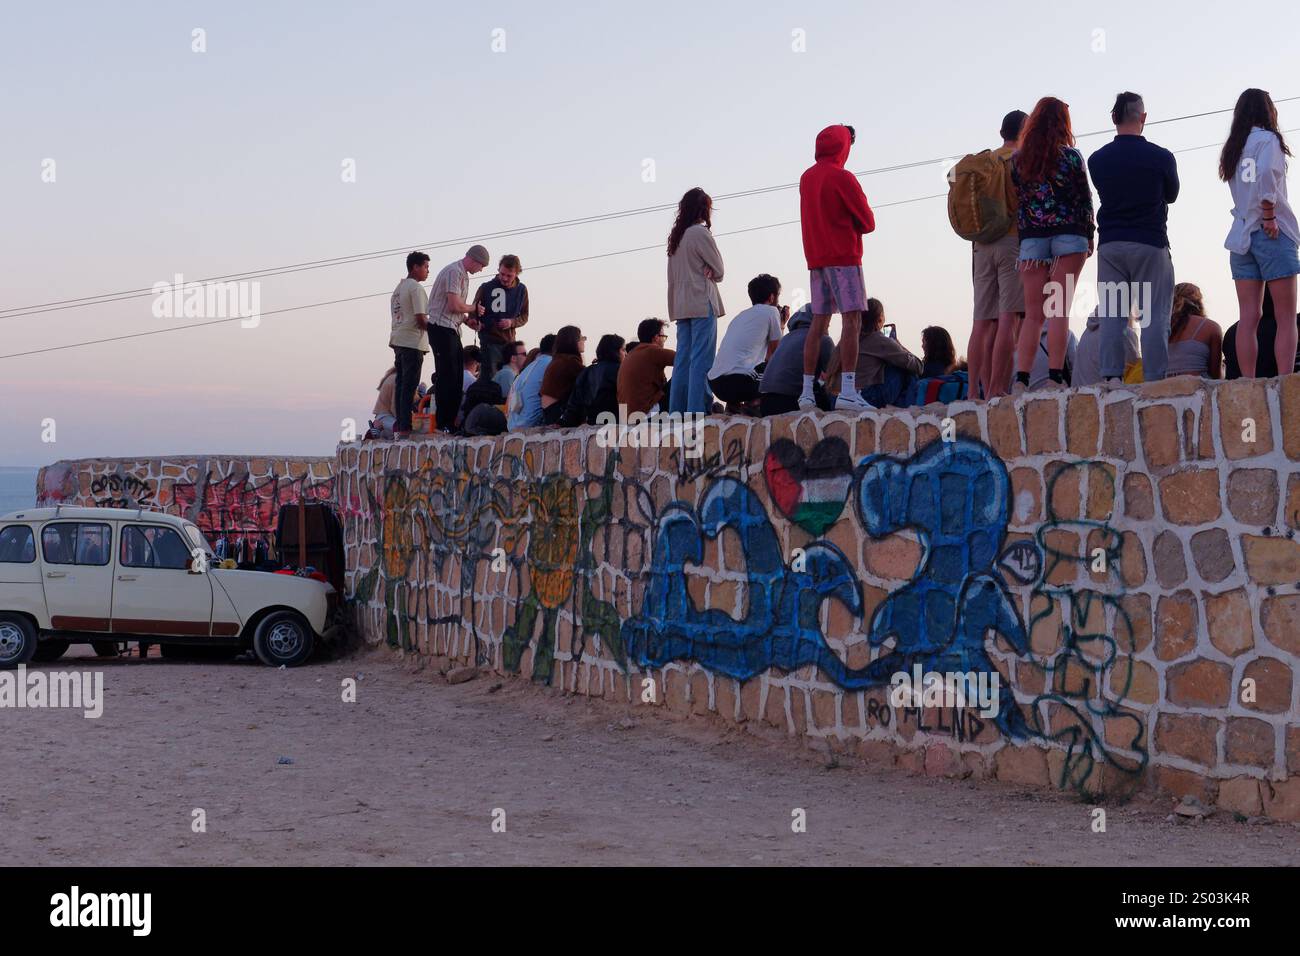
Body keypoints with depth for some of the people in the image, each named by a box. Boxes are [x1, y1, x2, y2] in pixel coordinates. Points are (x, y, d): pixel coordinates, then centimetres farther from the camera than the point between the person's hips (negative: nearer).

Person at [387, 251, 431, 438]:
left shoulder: (398, 288, 18)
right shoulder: (416, 288, -10)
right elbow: (421, 320, -15)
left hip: (398, 340, 9)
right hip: (413, 342, -9)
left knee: (400, 384, 11)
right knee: (409, 386, -8)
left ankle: (398, 426, 12)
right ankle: (405, 428, -11)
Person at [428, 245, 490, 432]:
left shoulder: (463, 275, 20)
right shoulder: (454, 272, -14)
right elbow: (454, 305, -21)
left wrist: (467, 320, 9)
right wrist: (474, 309, -5)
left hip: (452, 330, 10)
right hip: (442, 328, -10)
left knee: (456, 375, 9)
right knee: (447, 376, -10)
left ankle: (450, 422, 12)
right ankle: (442, 424, -8)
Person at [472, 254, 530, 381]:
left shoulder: (521, 290, 4)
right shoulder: (486, 288, -6)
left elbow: (524, 317, 11)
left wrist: (512, 323, -10)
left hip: (509, 341, 4)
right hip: (490, 341, -4)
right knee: (490, 377, -8)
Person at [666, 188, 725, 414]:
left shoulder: (675, 236, 16)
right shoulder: (700, 232, -7)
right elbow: (719, 270, -4)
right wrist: (709, 272, 12)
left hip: (681, 305, 8)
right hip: (702, 303, -8)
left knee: (682, 359, 8)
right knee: (701, 360, -10)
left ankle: (677, 411, 6)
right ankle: (697, 410, -15)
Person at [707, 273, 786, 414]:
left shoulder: (742, 315, 26)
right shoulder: (771, 311, 5)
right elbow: (776, 353, 10)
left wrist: (779, 325, 34)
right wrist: (781, 326, 25)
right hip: (739, 381, -8)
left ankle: (734, 404, 12)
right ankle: (754, 403, -8)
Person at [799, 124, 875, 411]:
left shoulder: (806, 178, 14)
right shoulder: (842, 178, -9)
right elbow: (867, 222, -6)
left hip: (816, 258, 7)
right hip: (844, 257, -7)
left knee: (819, 322, 8)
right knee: (852, 319, -10)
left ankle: (807, 391, 6)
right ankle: (847, 391, -18)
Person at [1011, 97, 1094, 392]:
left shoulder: (1018, 159, 6)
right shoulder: (1070, 156, -1)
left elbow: (1015, 201, 8)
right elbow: (1084, 199, 1)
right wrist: (1089, 235, 9)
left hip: (1031, 238, 2)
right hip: (1068, 235, -2)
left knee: (1033, 313, 4)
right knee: (1060, 311, -5)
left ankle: (1021, 379, -6)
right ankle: (1055, 378, -12)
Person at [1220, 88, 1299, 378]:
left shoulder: (1234, 147, 17)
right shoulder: (1267, 139, -5)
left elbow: (1242, 194, 10)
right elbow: (1266, 175, -21)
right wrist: (1270, 218, -16)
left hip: (1242, 235, 6)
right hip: (1273, 234, -6)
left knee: (1248, 317, 1)